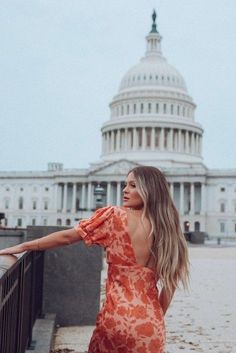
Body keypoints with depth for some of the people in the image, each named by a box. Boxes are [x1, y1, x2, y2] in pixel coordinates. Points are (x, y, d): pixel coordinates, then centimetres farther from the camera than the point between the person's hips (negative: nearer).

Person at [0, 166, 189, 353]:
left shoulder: (115, 216, -7)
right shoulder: (167, 229, 3)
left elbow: (66, 237, -4)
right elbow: (170, 282, 7)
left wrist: (22, 247, 5)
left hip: (116, 318, -3)